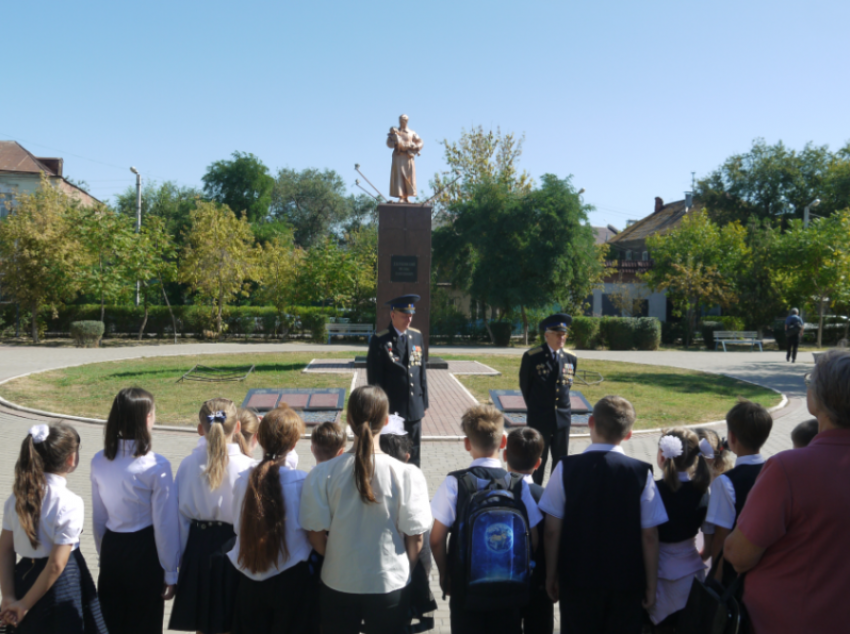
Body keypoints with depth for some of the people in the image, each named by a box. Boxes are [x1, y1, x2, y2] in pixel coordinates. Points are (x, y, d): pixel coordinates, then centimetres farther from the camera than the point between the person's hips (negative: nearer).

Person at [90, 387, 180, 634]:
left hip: (111, 549, 5)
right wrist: (170, 572, -5)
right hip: (144, 551, -5)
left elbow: (98, 517, 7)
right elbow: (165, 523, -15)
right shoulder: (157, 467, -20)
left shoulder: (99, 461, -4)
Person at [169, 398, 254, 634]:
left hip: (198, 549, 3)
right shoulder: (247, 467, -16)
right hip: (233, 550, -3)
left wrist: (182, 555, 9)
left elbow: (180, 513, -2)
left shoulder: (189, 463, -7)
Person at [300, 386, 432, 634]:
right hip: (390, 584, -1)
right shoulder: (407, 475, -17)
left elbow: (316, 534, -7)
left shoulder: (322, 474, -14)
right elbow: (415, 538, -9)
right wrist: (405, 572, 9)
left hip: (338, 584, 1)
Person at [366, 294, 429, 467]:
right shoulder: (380, 341, -8)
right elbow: (374, 379, -8)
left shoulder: (417, 336, 8)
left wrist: (424, 401, 11)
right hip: (391, 409, -5)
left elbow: (422, 371, 13)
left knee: (413, 456, 13)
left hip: (415, 408, 5)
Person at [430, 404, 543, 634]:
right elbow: (533, 539, -5)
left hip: (464, 583, -1)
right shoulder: (519, 484, -10)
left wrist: (444, 573, 5)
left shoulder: (454, 483, -14)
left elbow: (436, 539, -11)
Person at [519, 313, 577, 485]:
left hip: (563, 417, 4)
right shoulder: (532, 357, -9)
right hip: (539, 418, -4)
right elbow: (524, 385, 1)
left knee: (560, 459, 11)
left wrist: (562, 406, 12)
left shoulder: (571, 358, 3)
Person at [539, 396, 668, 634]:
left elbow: (552, 531, -7)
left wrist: (551, 576, 5)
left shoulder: (566, 468, -10)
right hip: (626, 581, 0)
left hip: (576, 580, 0)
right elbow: (649, 536, -7)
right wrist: (651, 586, 3)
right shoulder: (641, 473, -9)